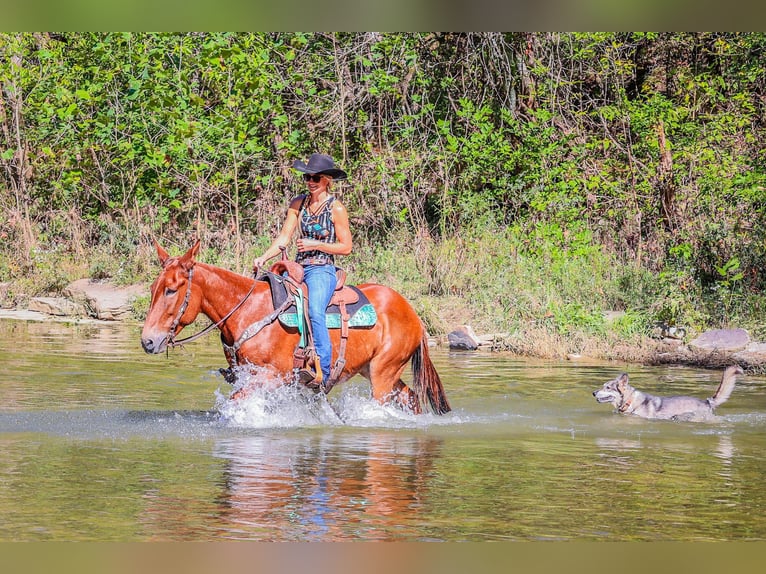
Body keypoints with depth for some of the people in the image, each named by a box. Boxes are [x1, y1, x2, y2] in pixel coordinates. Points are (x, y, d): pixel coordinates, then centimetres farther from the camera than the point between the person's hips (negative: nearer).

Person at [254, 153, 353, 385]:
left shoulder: (336, 208, -4)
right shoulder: (298, 203, 10)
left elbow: (346, 247, -2)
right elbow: (284, 237, 7)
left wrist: (315, 245, -14)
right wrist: (263, 258, -9)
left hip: (322, 270, -7)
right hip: (298, 269, 7)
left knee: (315, 311, -33)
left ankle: (322, 373, -35)